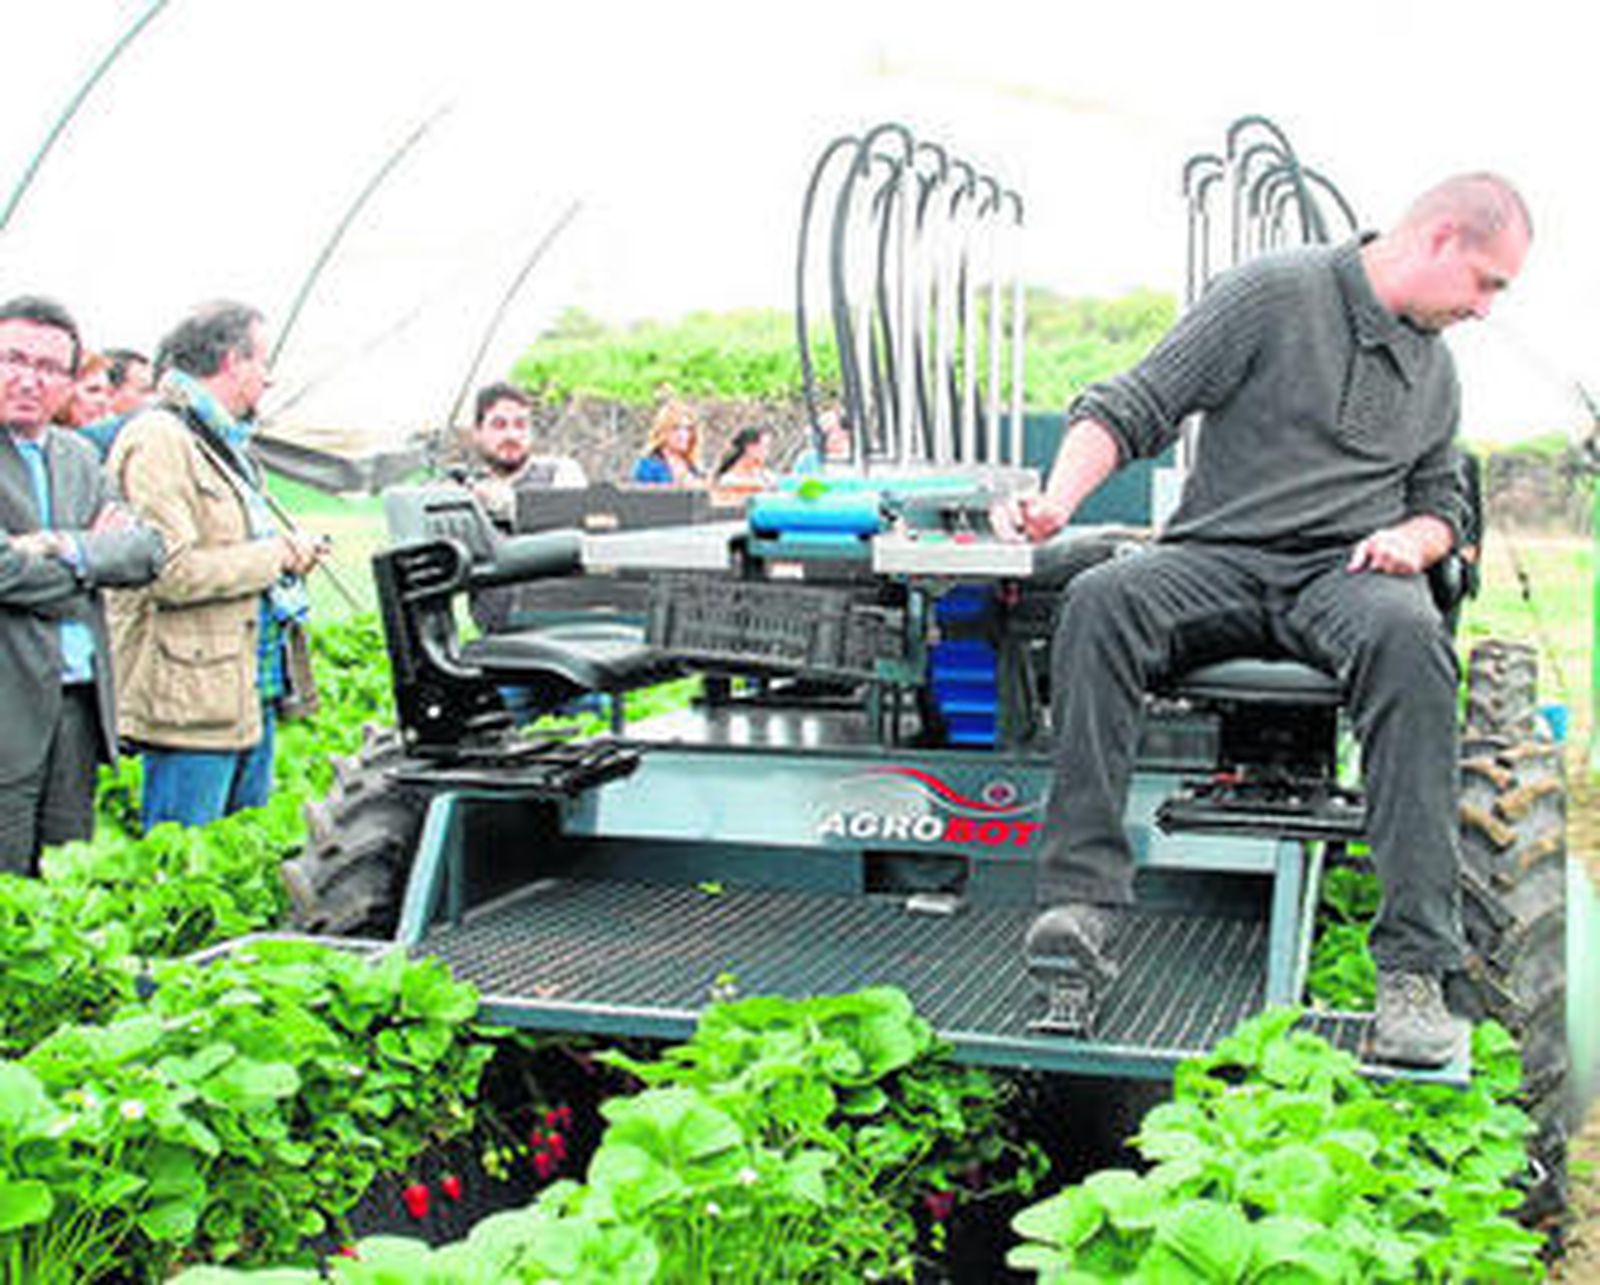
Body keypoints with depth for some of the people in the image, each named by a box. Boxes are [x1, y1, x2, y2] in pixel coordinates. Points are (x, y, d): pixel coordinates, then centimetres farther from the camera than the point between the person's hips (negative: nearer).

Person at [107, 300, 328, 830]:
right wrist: (277, 554, -12)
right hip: (193, 704, -10)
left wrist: (291, 552, 10)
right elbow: (172, 573, -22)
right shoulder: (158, 440, -13)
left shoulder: (224, 443, 19)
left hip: (252, 696, 10)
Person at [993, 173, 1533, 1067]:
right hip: (1218, 559, -2)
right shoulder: (1274, 294, 1)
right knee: (1100, 602, -34)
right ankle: (1084, 910, -37)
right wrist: (1060, 502, -21)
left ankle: (1416, 967, -37)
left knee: (1409, 637, -34)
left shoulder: (1436, 367, 21)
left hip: (1348, 571, 3)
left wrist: (1413, 537, 4)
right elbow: (1132, 408, -4)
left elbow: (1442, 499, 30)